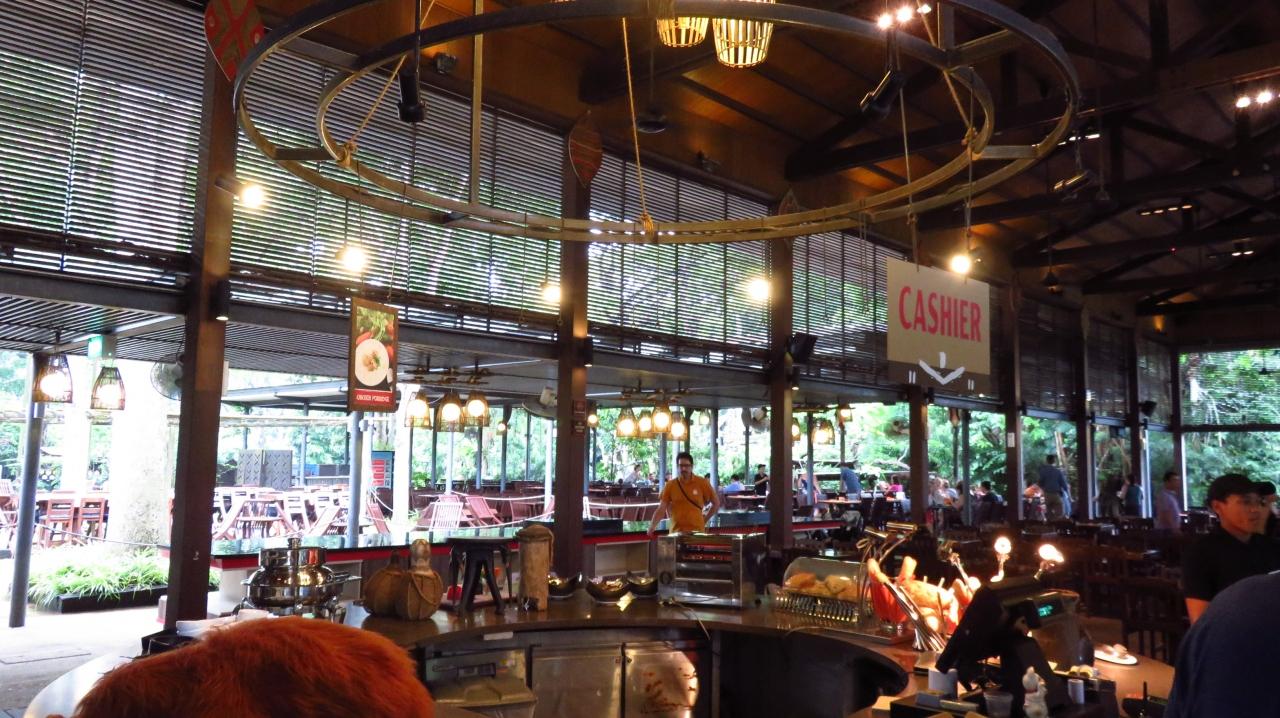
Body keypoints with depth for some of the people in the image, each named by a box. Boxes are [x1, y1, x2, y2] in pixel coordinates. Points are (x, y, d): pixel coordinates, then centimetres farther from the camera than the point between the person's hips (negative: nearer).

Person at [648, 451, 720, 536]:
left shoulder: (702, 483, -2)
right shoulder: (670, 485, 1)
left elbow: (716, 503, 7)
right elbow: (661, 509, -2)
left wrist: (705, 519, 3)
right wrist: (652, 525, -14)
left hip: (697, 531, -1)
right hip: (676, 532, 1)